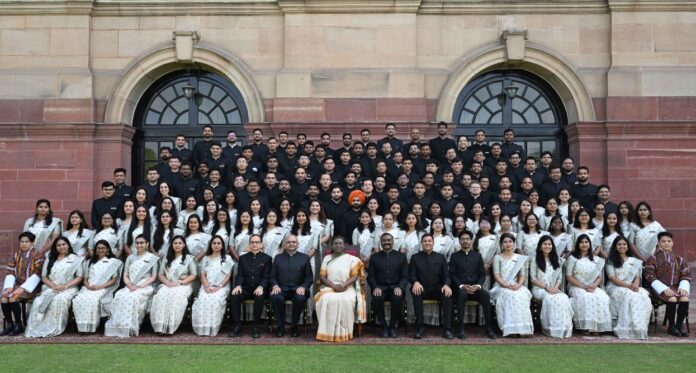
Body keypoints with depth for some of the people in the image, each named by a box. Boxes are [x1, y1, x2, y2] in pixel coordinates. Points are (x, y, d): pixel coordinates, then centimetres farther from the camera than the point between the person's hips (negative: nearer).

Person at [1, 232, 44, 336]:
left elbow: (37, 274, -12)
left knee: (13, 298, -27)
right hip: (17, 284, 5)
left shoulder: (37, 255, -4)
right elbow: (10, 272, 8)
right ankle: (9, 324, -7)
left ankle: (19, 325, -12)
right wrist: (9, 286, -9)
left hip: (30, 287, -5)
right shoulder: (16, 255, 13)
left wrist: (23, 288, -19)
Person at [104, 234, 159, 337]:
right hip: (130, 287, 3)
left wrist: (140, 286, -11)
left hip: (145, 287, -3)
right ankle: (118, 327, -29)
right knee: (119, 296, -30)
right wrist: (130, 285, -8)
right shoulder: (130, 257, 20)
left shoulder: (152, 258, 9)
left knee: (133, 298, -35)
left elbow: (153, 277, 3)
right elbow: (125, 276, 14)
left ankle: (129, 328, -30)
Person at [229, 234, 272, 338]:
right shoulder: (243, 258, 16)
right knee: (235, 295, -29)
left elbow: (266, 276, -1)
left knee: (259, 297, -35)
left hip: (259, 289, -2)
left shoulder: (267, 258, 8)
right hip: (245, 288, 2)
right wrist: (238, 285, -14)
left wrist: (261, 287, -21)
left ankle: (256, 326, -23)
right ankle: (237, 325, -18)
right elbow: (240, 275, 8)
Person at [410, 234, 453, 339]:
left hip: (437, 289, 1)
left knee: (447, 294, -31)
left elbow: (446, 275, 6)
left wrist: (446, 285, -17)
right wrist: (416, 282, -22)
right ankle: (419, 328, -28)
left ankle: (447, 329, -28)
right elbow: (411, 275, 3)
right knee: (416, 293, -35)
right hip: (422, 288, -1)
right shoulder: (415, 257, 11)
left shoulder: (440, 257, 13)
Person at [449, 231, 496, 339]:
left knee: (485, 294, -30)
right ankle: (461, 327, -35)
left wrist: (478, 285, -10)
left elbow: (483, 274, 10)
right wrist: (462, 286, -14)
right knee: (462, 293, -37)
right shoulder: (454, 256, 11)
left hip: (475, 287, 2)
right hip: (460, 287, -2)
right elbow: (452, 275, 2)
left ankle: (488, 327, -25)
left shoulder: (477, 255, 16)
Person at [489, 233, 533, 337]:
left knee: (522, 295, -33)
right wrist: (506, 285, -19)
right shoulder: (497, 257, 10)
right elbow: (496, 275, -2)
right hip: (501, 287, -2)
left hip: (516, 286, 2)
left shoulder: (520, 258, 17)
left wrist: (518, 285, -15)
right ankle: (510, 328, -37)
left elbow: (523, 275, 7)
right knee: (509, 295, -35)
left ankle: (522, 328, -33)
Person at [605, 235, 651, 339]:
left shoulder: (635, 261, 20)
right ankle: (626, 330, -35)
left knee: (644, 296, -32)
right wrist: (628, 285, -18)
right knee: (629, 296, -37)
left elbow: (637, 277, 10)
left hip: (633, 288, 3)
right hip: (615, 287, -3)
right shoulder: (611, 260, 8)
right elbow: (612, 278, -4)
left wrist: (635, 285, -15)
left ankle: (639, 329, -29)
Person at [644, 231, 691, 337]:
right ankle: (671, 326, -12)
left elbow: (686, 275, 13)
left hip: (676, 287, 4)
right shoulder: (653, 259, 2)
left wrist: (683, 287, -7)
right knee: (672, 299, -32)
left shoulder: (679, 260, 16)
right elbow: (650, 277, -6)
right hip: (661, 288, -4)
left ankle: (679, 325, -10)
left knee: (685, 299, -27)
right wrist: (664, 289, -17)